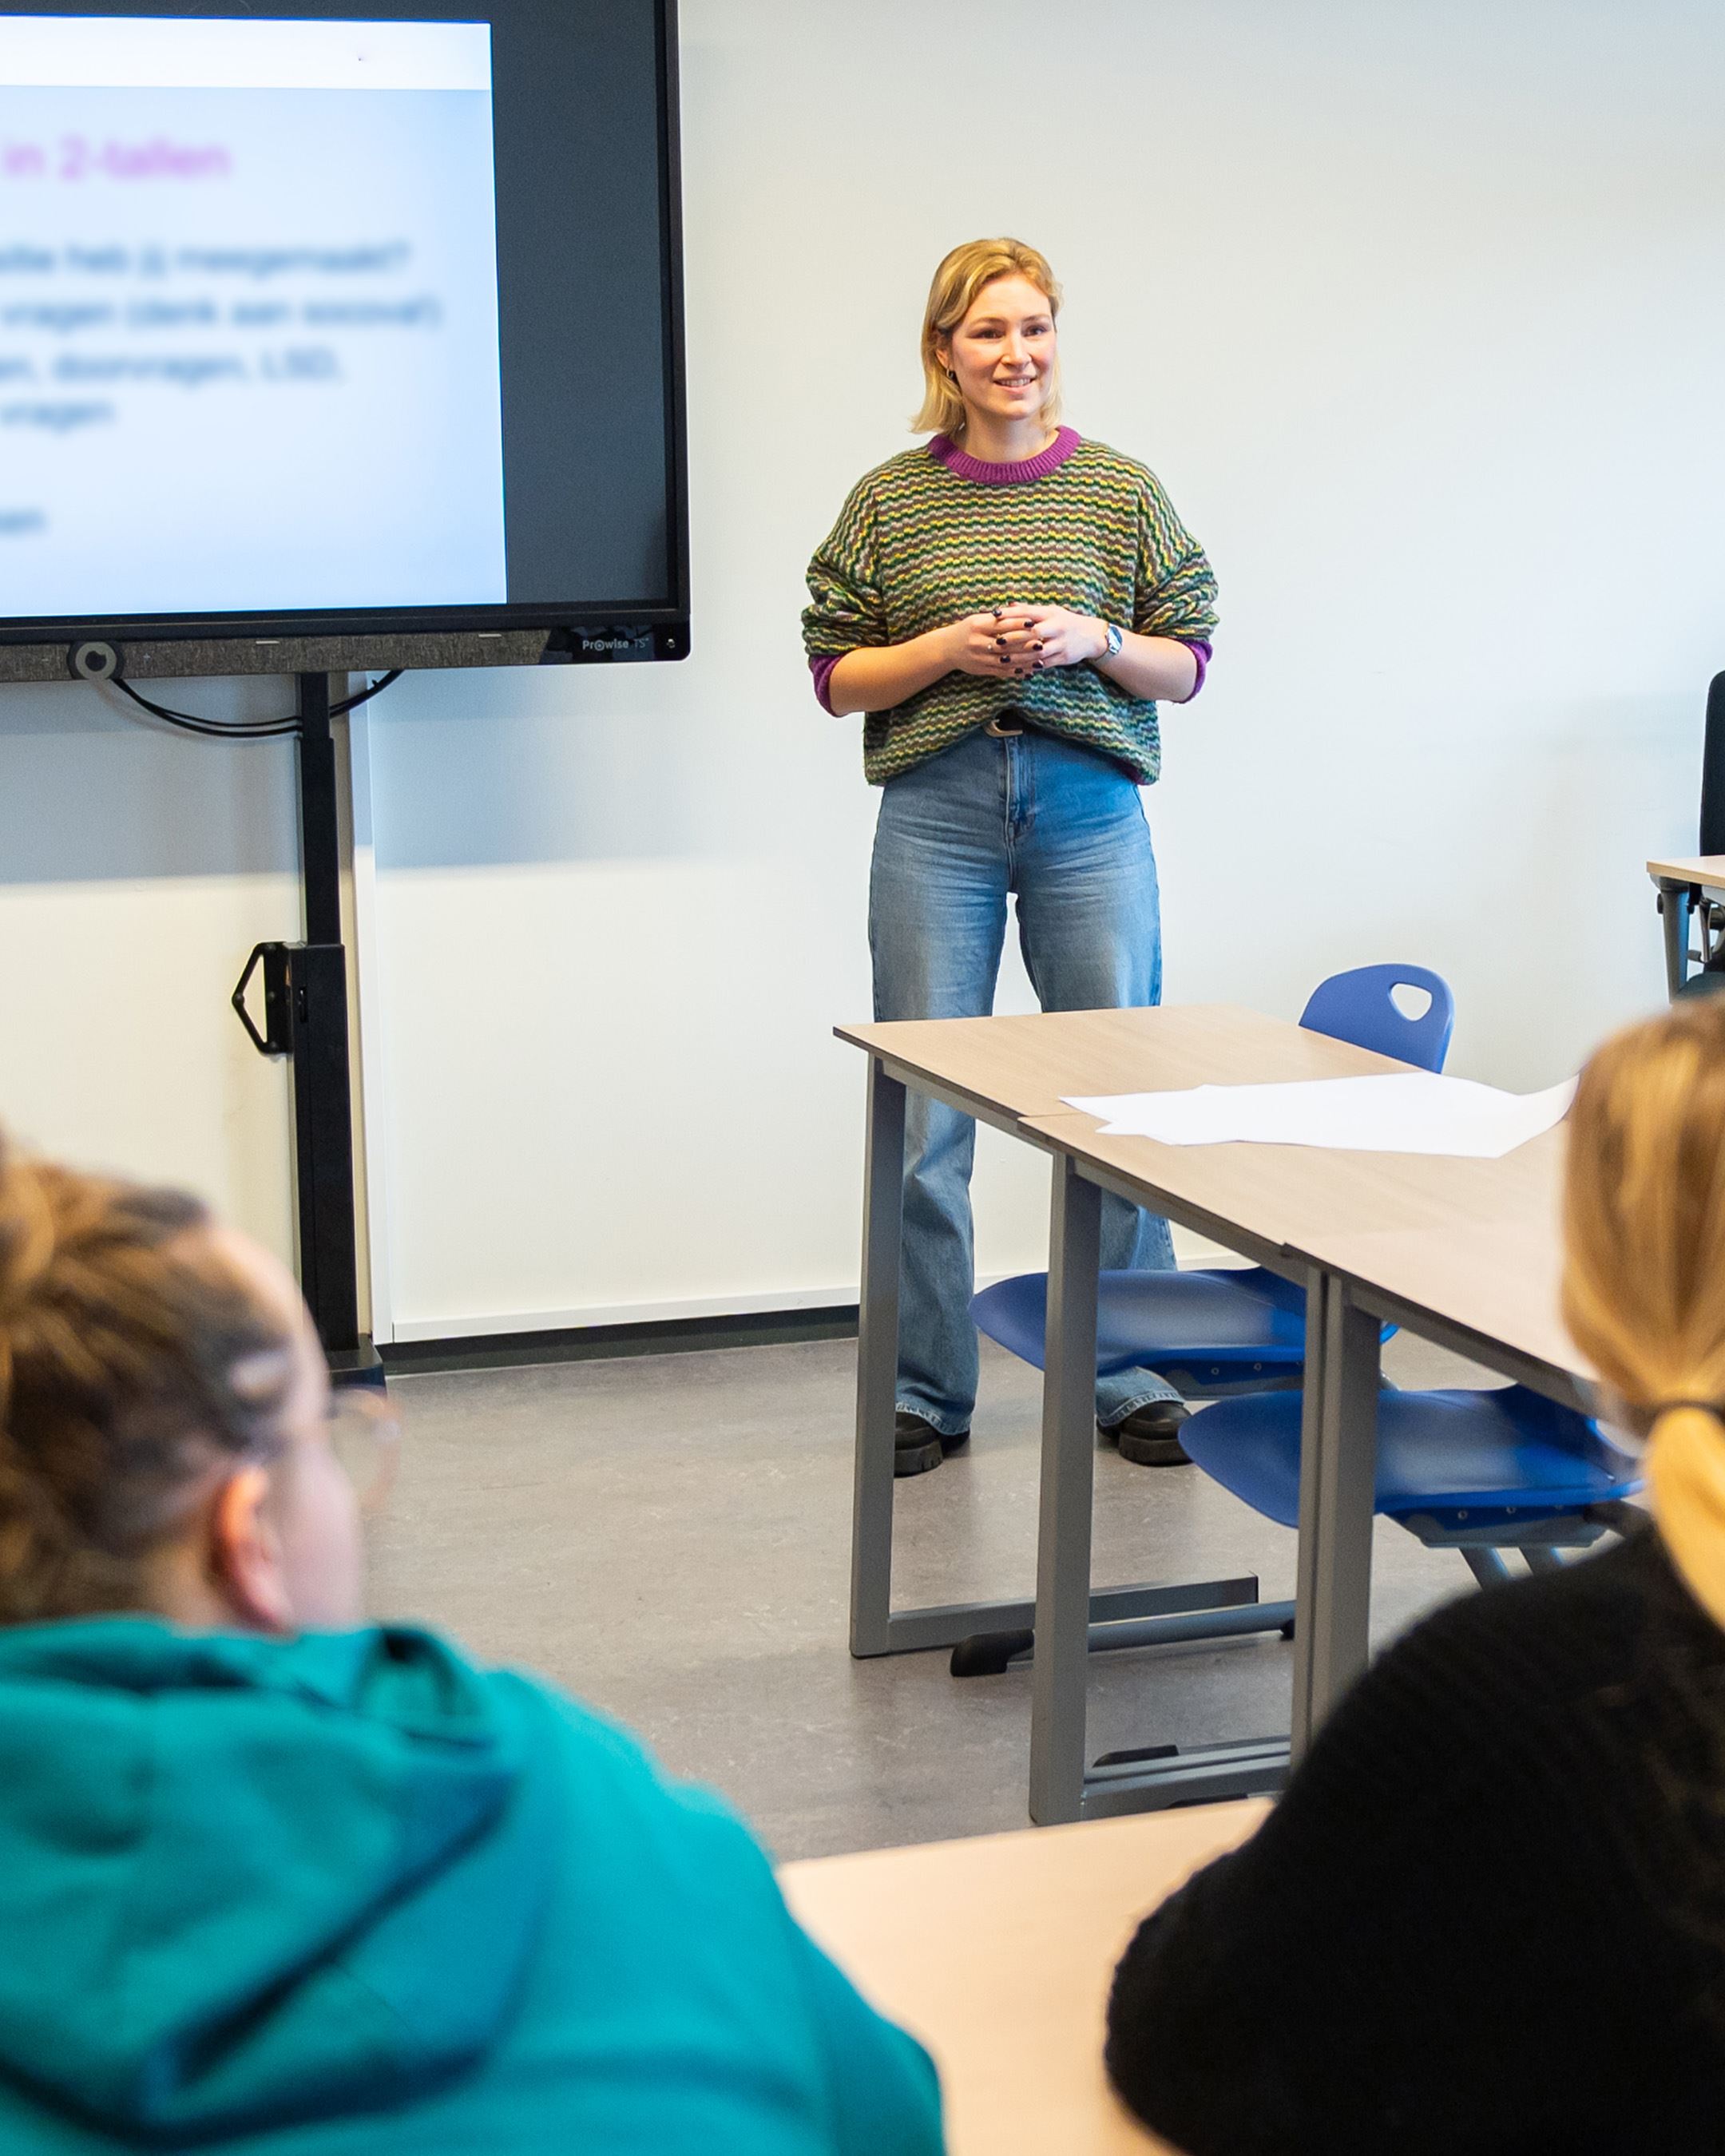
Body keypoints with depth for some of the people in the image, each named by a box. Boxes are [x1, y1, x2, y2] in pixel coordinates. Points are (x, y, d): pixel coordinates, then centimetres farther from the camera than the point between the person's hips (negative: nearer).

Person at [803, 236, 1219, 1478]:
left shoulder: (1123, 490, 6)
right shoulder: (890, 500, 5)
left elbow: (1186, 667, 8)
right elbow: (838, 677, 6)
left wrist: (1093, 639, -10)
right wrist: (947, 647, -10)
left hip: (1090, 812, 0)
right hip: (937, 816, 0)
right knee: (923, 1116, 3)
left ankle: (1131, 1379, 18)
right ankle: (926, 1392, 15)